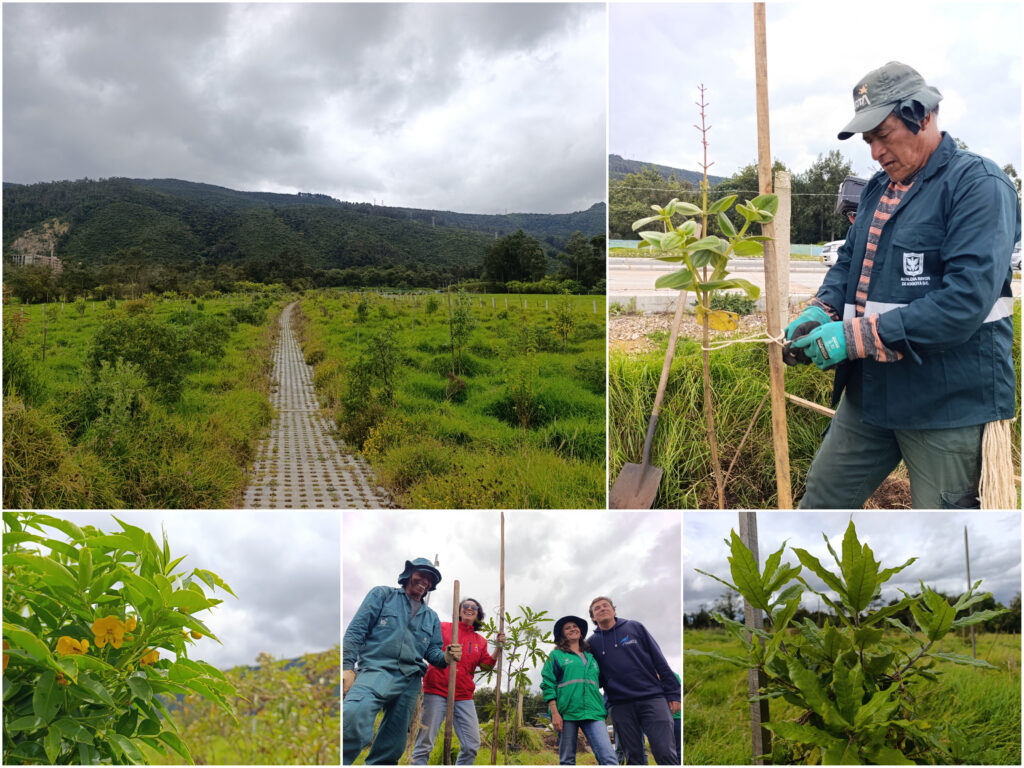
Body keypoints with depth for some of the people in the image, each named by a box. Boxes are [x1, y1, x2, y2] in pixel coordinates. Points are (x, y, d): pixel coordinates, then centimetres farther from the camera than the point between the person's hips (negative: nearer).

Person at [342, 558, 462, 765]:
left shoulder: (431, 617, 24)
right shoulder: (382, 595, 11)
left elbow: (432, 651, 20)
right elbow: (356, 629, 3)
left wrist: (447, 657, -5)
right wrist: (347, 666, -10)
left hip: (410, 680, 6)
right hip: (378, 670, -6)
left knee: (392, 745, 4)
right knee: (355, 715, -35)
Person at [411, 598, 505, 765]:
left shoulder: (480, 641, 16)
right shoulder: (443, 627, 5)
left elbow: (487, 665, 9)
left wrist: (498, 647, -3)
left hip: (464, 697, 4)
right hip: (437, 692, -4)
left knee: (472, 745, 1)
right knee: (425, 742, -5)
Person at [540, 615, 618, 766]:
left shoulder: (591, 656, 22)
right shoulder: (556, 655, 10)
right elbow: (548, 685, 2)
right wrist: (554, 713, -8)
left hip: (592, 712, 3)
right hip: (566, 712, -2)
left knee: (609, 757, -14)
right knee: (567, 760, -1)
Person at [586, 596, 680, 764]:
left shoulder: (635, 628, 8)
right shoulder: (592, 642, 11)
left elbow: (659, 660, 6)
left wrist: (672, 693, 0)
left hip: (652, 699, -2)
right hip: (619, 705, 2)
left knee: (665, 753, -10)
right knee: (633, 755, 5)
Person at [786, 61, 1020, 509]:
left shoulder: (977, 184, -13)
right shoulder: (879, 188, 13)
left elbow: (967, 298, -24)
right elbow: (849, 261, 20)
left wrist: (858, 336, -26)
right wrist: (821, 312, -3)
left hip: (947, 403, -7)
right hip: (869, 393, 8)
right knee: (821, 500, 15)